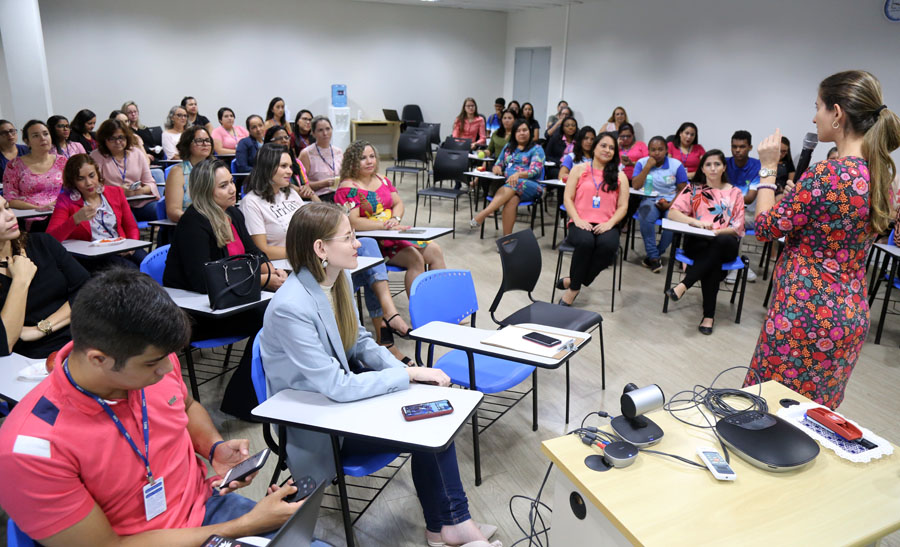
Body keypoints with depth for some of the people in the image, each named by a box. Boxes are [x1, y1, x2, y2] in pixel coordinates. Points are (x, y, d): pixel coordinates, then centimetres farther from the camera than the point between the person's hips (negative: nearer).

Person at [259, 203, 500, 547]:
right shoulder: (289, 308, -29)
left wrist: (404, 370, -10)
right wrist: (409, 375, -22)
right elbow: (338, 388, -29)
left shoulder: (339, 277, -5)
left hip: (342, 386, 7)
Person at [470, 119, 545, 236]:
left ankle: (483, 214, -52)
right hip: (507, 184, 3)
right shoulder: (508, 147, 25)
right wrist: (497, 168, -2)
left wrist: (518, 174, -26)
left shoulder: (536, 149, 9)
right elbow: (498, 165, 25)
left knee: (513, 185, -39)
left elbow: (535, 171, -6)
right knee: (512, 199, -36)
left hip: (531, 186, -3)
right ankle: (507, 236, -43)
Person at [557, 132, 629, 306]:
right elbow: (568, 198, 6)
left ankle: (573, 284, -20)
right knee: (585, 242, -37)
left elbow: (623, 206, 10)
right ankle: (575, 287, -19)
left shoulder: (620, 176, 17)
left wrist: (609, 223, -10)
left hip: (606, 225, 1)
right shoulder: (579, 169, 14)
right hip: (581, 222, -1)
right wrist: (577, 220, -11)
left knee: (608, 245, -34)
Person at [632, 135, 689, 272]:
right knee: (646, 218, -35)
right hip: (650, 200, 0)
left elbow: (682, 190, 1)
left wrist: (670, 204, -15)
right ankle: (654, 257, -23)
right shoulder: (642, 163, 4)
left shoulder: (676, 165, 1)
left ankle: (653, 255, -11)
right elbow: (635, 186, -8)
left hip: (671, 202, 0)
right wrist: (648, 167, -13)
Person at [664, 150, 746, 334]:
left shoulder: (735, 193, 9)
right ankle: (709, 314, -33)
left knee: (718, 243, -38)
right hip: (697, 242, 0)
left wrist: (715, 232, -18)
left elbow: (737, 228, 2)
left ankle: (684, 285, -38)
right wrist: (696, 222, -23)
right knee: (713, 261, -36)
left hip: (725, 244, 1)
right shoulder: (693, 189, 8)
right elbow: (672, 213, -6)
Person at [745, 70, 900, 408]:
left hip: (805, 313, -9)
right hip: (853, 314, 9)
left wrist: (768, 169, -4)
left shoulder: (826, 174, -22)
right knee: (814, 413, 21)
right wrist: (798, 194, 12)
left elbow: (766, 228, -12)